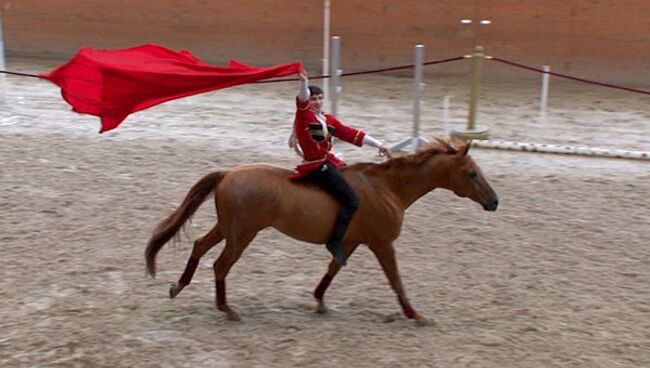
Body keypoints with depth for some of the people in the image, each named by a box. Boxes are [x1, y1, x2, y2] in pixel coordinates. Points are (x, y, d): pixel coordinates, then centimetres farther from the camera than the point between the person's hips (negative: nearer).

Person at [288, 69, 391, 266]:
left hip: (329, 162, 9)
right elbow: (302, 99, -26)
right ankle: (335, 242, -13)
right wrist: (304, 82, -47)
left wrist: (378, 145, 11)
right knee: (351, 201, -17)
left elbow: (351, 134, 14)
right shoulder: (303, 115, -5)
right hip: (315, 166, -9)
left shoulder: (328, 119, 14)